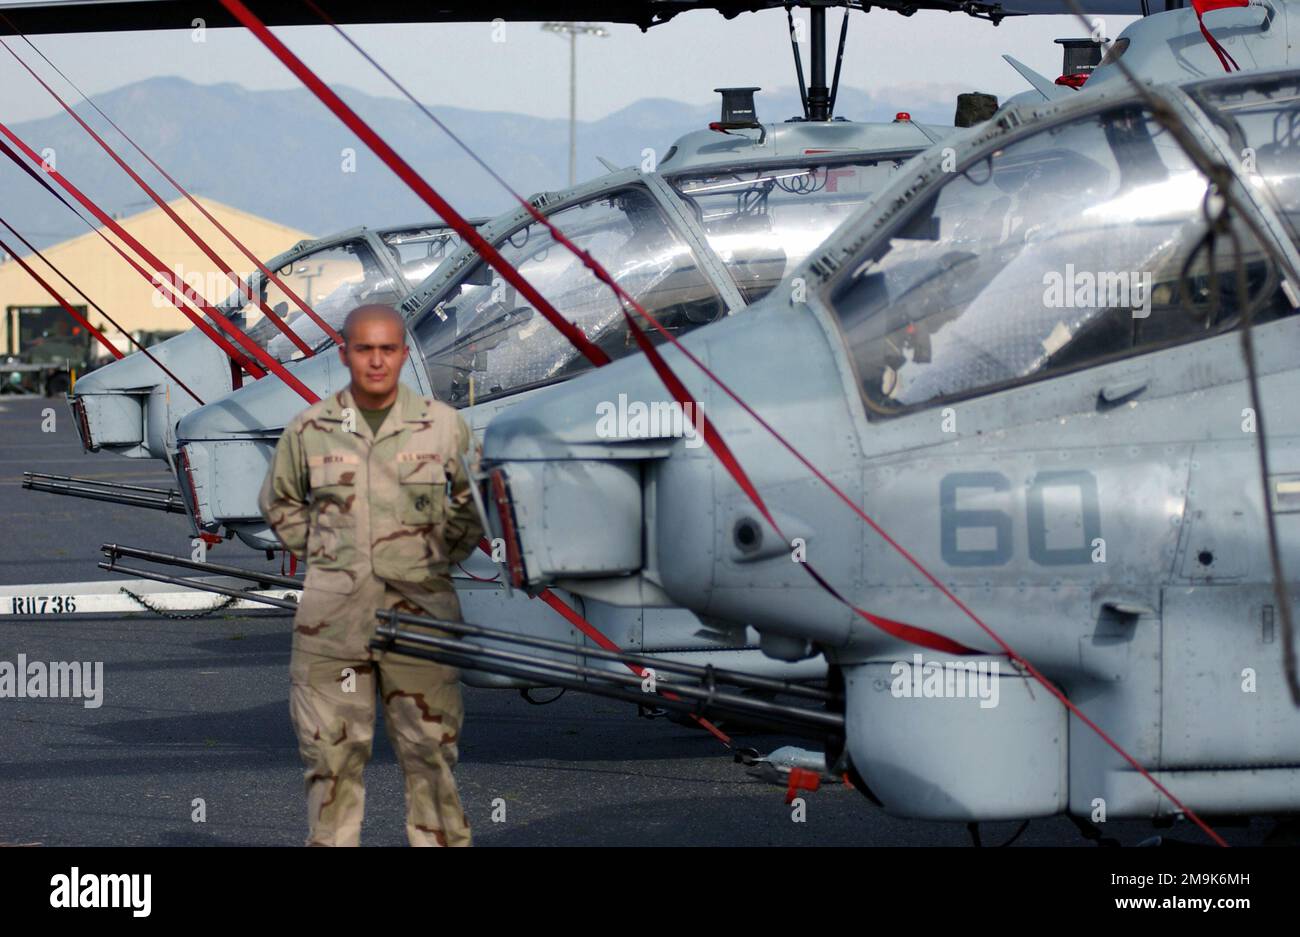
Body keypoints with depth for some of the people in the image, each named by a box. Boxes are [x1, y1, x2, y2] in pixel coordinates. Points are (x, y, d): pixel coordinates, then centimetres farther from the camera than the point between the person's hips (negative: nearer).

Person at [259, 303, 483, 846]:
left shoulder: (443, 425, 2)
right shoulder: (309, 430, 3)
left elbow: (472, 501, 17)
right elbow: (279, 503, 20)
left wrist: (442, 554, 6)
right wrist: (321, 554, 9)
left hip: (419, 610, 0)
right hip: (332, 613, 0)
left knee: (430, 752, 1)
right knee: (331, 753, 2)